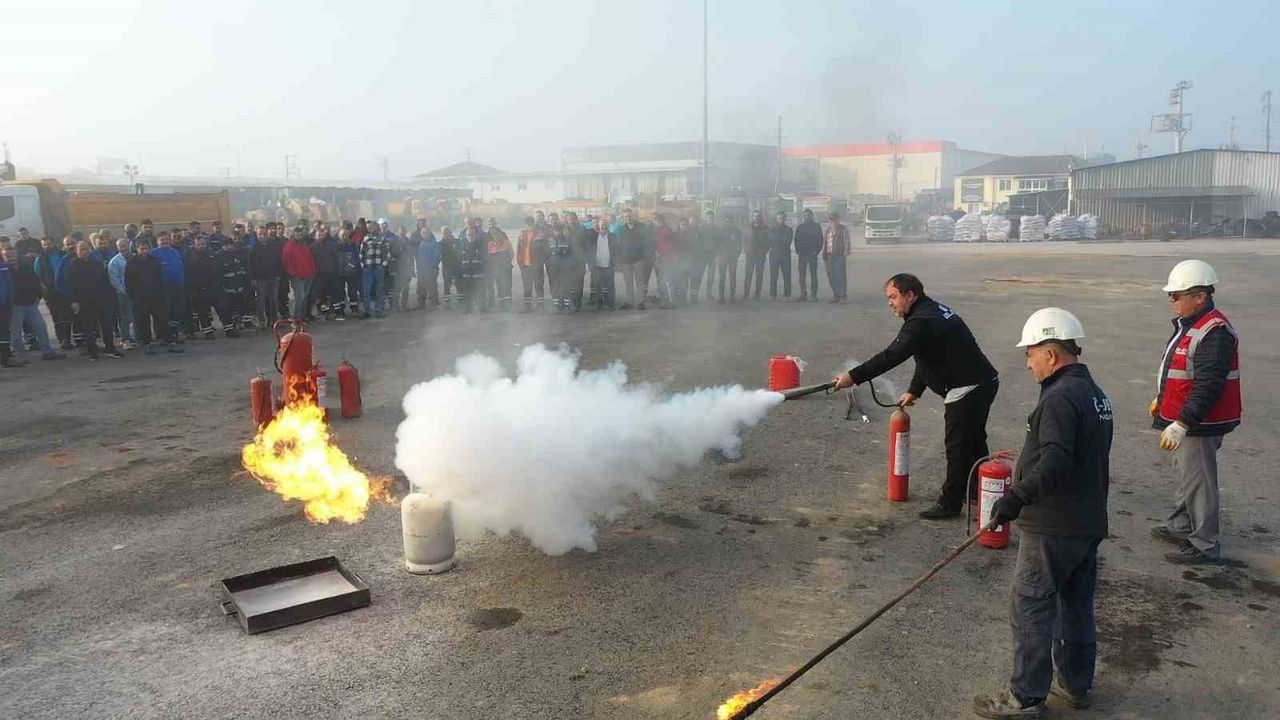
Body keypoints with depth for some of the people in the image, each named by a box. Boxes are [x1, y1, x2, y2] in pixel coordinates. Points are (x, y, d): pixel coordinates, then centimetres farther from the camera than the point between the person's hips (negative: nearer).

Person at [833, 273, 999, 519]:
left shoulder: (922, 322, -21)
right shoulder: (933, 311, 13)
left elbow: (891, 356, -28)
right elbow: (928, 357, 19)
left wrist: (853, 377, -28)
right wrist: (914, 390, 17)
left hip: (966, 389, -11)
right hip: (985, 382, 11)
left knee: (957, 446, -1)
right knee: (974, 439, 23)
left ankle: (949, 503, 8)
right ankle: (978, 490, 39)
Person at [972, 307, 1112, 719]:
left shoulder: (1060, 397, -20)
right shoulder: (1096, 395, 12)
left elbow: (1056, 461, -32)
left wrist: (1018, 495, -33)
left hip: (1053, 529, -10)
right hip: (1089, 523, 10)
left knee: (1031, 608, -1)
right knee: (1077, 605, 19)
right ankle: (1076, 685, 32)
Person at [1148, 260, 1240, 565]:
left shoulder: (1215, 333, -24)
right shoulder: (1188, 324, 9)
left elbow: (1208, 387, -29)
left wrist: (1181, 424, -31)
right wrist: (1161, 399, 30)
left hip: (1200, 424, -11)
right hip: (1182, 418, 11)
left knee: (1198, 483, -1)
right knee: (1183, 475, 23)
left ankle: (1205, 546, 11)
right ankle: (1179, 526, 40)